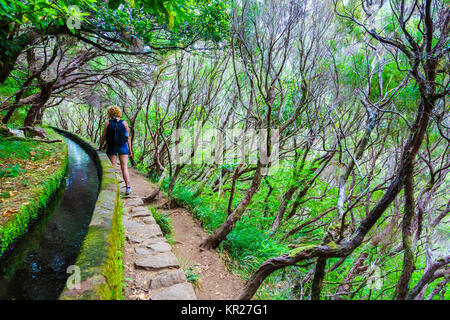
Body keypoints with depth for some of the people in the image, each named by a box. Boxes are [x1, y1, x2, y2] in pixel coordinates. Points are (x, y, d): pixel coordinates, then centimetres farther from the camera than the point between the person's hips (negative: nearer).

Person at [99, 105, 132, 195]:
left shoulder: (108, 123, -3)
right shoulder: (124, 123, -2)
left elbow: (103, 137, -1)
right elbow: (128, 137, -1)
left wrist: (100, 147, 14)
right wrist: (130, 149, 6)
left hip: (111, 148, 0)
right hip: (123, 147, 0)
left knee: (113, 168, 6)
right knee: (124, 168, 1)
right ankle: (128, 187, -5)